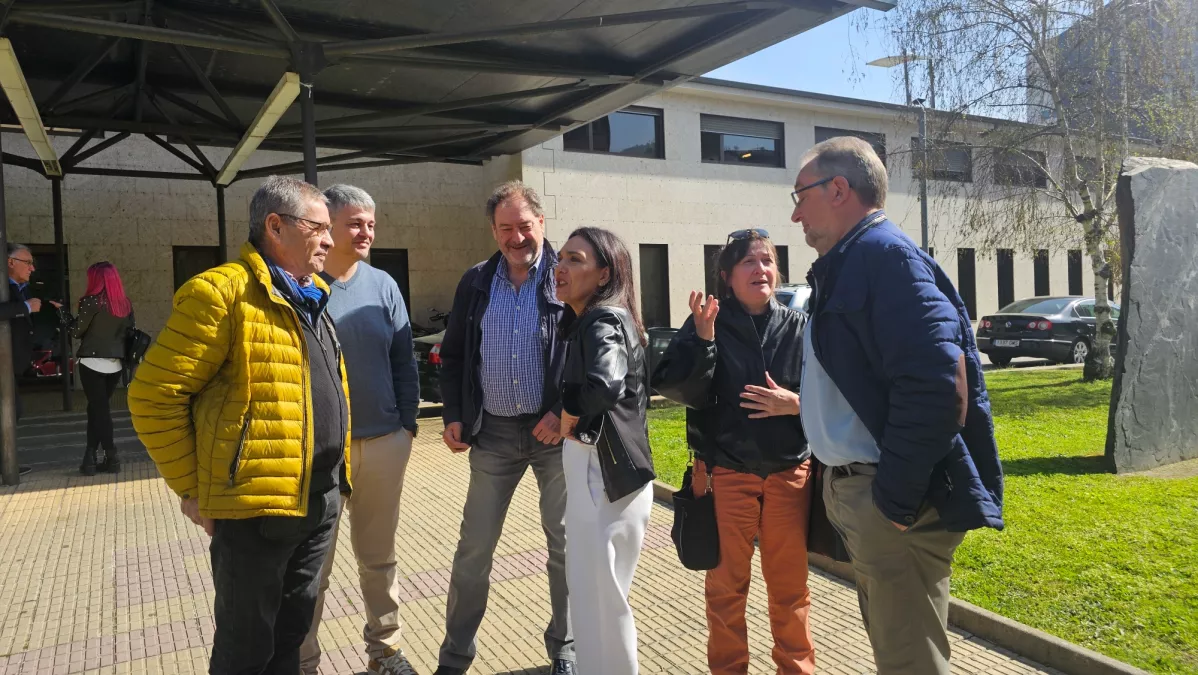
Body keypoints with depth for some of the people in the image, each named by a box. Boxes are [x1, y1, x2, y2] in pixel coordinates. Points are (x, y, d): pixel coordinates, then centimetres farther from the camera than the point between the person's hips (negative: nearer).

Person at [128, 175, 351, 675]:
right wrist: (193, 489, -9)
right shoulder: (221, 293, -13)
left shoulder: (317, 300, 12)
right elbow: (153, 395, -13)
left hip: (321, 500, 7)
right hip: (256, 509, -7)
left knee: (291, 634, 22)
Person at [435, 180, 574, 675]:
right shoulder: (475, 283, 6)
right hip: (493, 433, 3)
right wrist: (453, 416, 3)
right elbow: (453, 356, 12)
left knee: (564, 544, 10)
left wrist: (564, 412, -15)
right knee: (473, 549, 10)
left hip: (555, 430, -3)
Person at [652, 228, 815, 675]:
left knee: (790, 583, 13)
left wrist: (795, 403, -17)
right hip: (726, 474, -1)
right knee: (727, 583, 11)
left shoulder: (798, 327, 2)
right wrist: (702, 338, -24)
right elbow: (680, 389, -13)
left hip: (789, 472, 2)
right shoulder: (706, 323, -4)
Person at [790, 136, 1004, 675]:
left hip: (894, 506, -10)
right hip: (856, 486, 10)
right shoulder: (848, 263, 14)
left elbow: (935, 386, -27)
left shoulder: (885, 253, -17)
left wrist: (896, 499, -22)